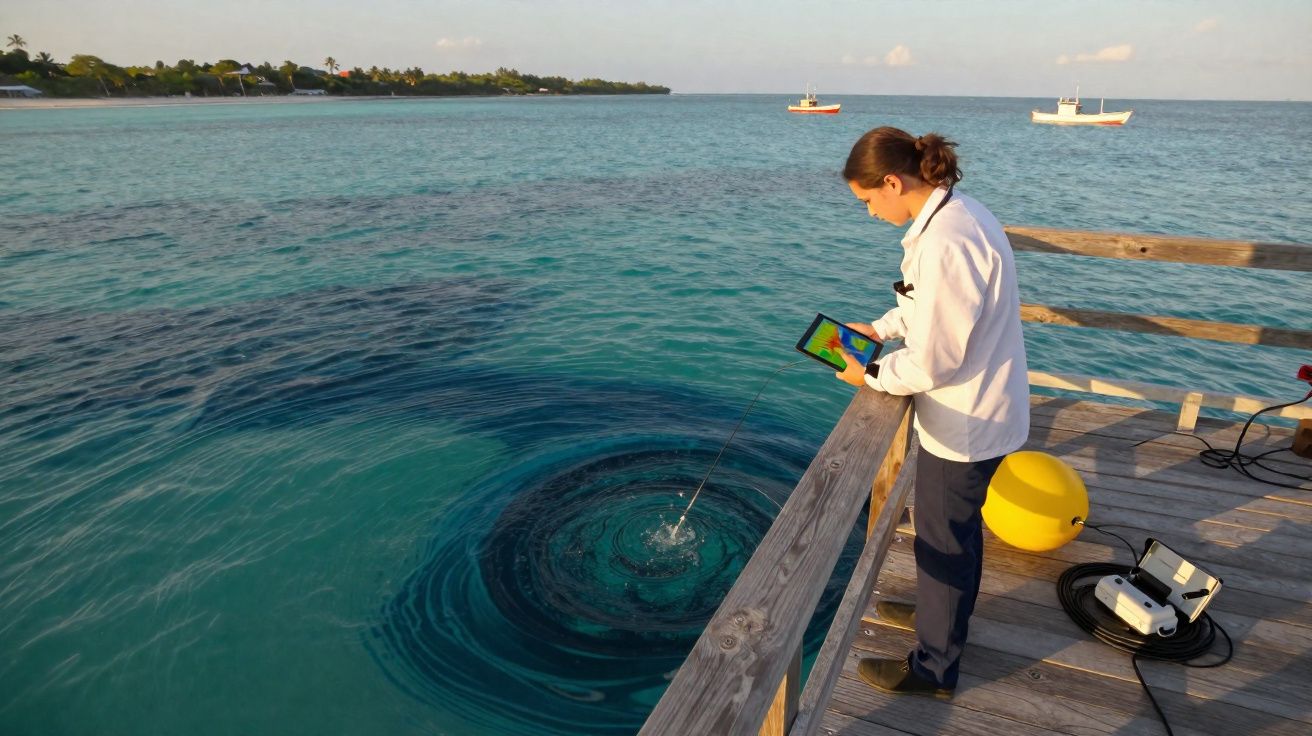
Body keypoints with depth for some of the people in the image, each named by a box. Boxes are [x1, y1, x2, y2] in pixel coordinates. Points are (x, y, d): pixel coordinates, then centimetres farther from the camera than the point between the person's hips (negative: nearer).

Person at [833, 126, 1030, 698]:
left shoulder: (944, 243, -30)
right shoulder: (957, 213, 2)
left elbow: (933, 362, -26)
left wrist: (871, 375, -11)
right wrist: (880, 328, 8)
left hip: (966, 421, -10)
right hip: (980, 408, 10)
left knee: (943, 538, 9)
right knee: (958, 525, 28)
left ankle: (934, 668, 31)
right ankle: (944, 611, 52)